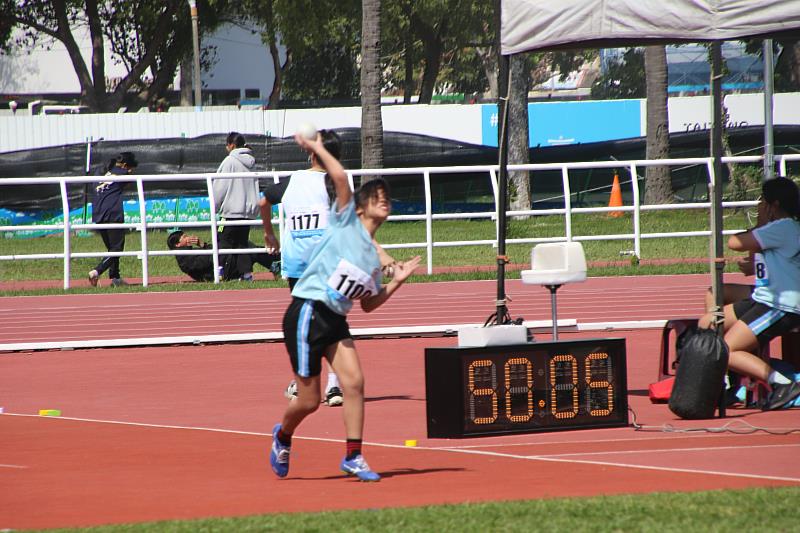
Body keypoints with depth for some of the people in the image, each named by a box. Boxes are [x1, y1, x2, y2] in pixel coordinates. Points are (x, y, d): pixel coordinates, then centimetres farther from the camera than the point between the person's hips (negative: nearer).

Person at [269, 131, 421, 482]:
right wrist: (317, 149, -6)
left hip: (335, 321, 7)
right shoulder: (345, 221, -3)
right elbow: (339, 177, -15)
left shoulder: (373, 258, 14)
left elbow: (368, 305, 20)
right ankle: (283, 435, 29)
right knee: (309, 400, -2)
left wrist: (397, 282, 10)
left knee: (354, 381, -12)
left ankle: (353, 457, -5)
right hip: (307, 313, -7)